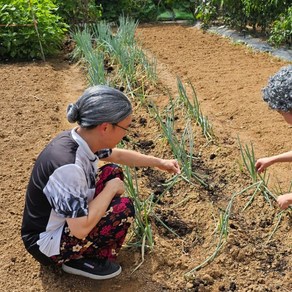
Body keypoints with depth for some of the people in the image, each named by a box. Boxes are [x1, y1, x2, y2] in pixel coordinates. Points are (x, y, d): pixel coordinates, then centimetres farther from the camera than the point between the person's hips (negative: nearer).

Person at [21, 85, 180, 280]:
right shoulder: (68, 166, -37)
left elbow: (117, 155, 13)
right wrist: (111, 189, -21)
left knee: (112, 172, 7)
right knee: (123, 209, -20)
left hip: (64, 218, 9)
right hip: (47, 244, -9)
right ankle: (83, 261, 2)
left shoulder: (82, 139, -9)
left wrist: (159, 162, 18)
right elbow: (80, 229, -33)